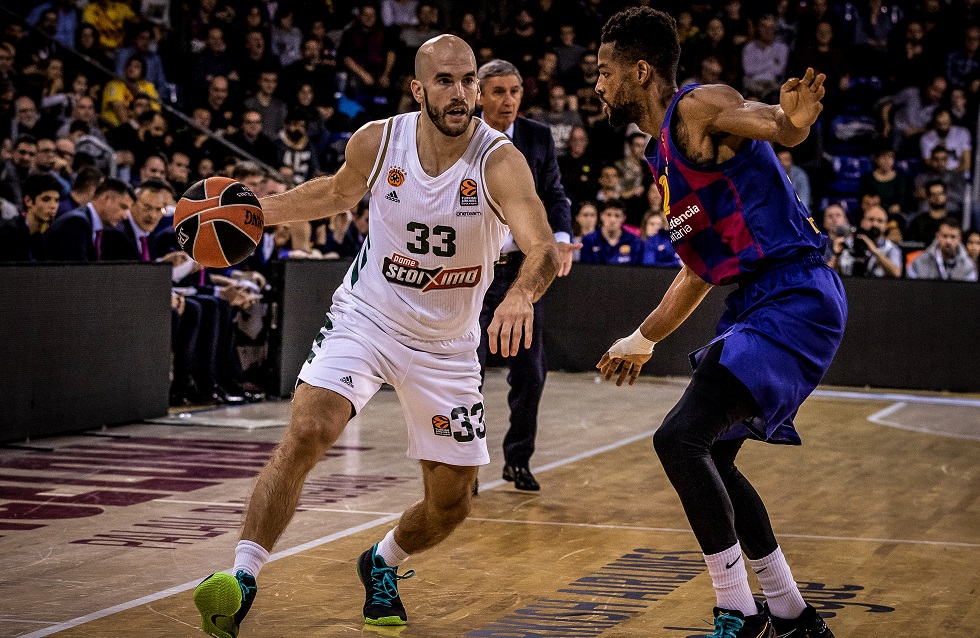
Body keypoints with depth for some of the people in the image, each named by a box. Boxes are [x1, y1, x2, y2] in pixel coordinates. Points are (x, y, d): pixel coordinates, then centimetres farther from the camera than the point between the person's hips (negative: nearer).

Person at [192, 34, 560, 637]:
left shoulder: (499, 161, -22)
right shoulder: (377, 141, -12)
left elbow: (543, 247, -38)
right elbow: (341, 191, 13)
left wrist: (521, 295, -60)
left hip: (446, 344, 0)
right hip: (366, 316, 0)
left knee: (451, 504, 7)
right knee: (306, 433, -26)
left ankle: (383, 563, 39)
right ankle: (242, 580, -22)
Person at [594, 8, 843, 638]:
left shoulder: (699, 107, -9)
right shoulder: (665, 152, 20)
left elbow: (776, 125, -29)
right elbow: (700, 269, 28)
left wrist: (793, 120, -54)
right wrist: (643, 340, 37)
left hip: (795, 297, -11)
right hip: (760, 302, 11)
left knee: (681, 439, -19)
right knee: (710, 457, 18)